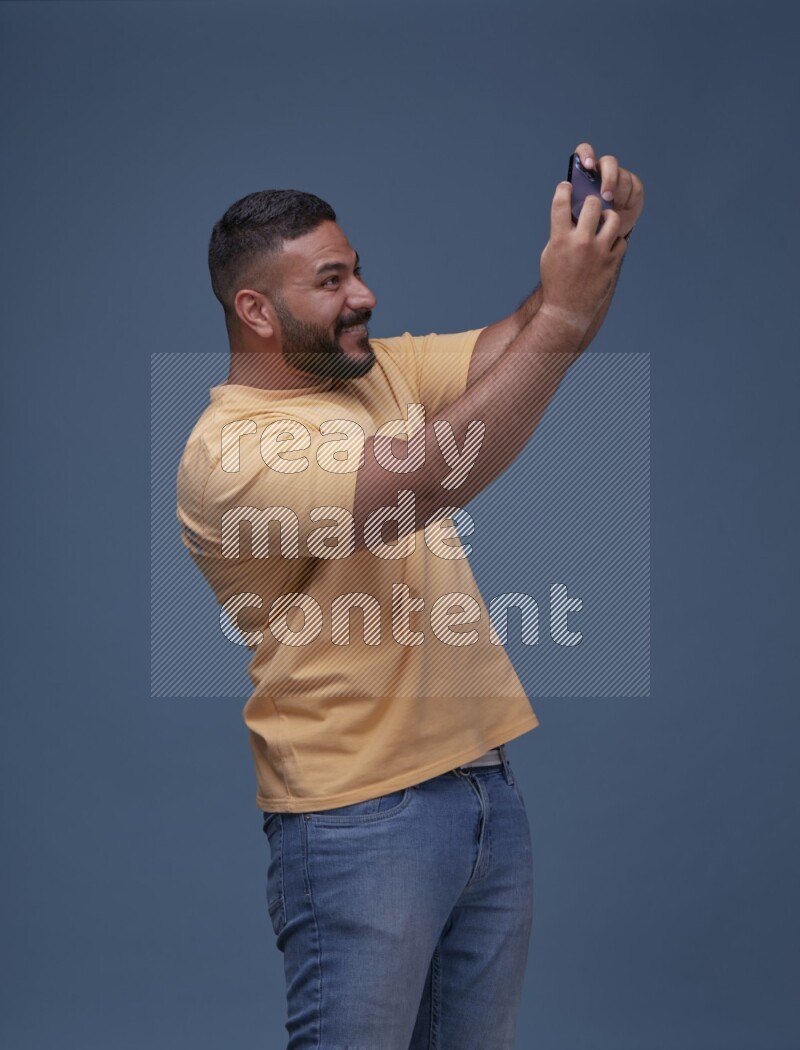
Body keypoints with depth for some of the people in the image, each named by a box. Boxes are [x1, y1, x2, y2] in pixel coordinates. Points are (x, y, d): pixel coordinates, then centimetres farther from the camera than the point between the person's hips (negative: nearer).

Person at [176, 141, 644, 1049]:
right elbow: (420, 482, -29)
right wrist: (561, 317, -29)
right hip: (360, 820, -7)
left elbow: (511, 350, 3)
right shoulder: (228, 449, -16)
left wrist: (599, 242, -17)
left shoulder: (386, 369, 11)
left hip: (485, 787, 8)